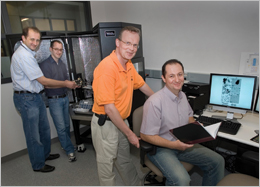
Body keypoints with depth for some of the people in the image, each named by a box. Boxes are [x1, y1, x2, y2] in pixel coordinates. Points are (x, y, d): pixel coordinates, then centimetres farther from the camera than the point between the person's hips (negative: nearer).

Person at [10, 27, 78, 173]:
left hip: (36, 96, 10)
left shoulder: (28, 53, 13)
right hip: (27, 99, -10)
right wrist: (66, 84, -12)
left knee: (44, 128, 21)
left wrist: (64, 85, 10)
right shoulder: (23, 55, -20)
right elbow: (43, 81, -20)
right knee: (33, 134, 6)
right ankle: (38, 165, 25)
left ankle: (45, 154, 41)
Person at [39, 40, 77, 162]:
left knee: (66, 125, 13)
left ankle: (65, 144, 31)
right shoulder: (45, 65, -9)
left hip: (65, 98, 7)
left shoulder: (62, 64, 14)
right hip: (54, 100, -6)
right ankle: (70, 150, 8)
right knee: (61, 127, -2)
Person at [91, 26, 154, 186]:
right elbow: (109, 108, -26)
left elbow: (141, 84, 18)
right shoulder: (107, 67, -26)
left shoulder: (129, 65, 2)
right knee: (107, 165, 14)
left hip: (122, 121, 9)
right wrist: (129, 134, -18)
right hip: (105, 124, -8)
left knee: (125, 161, 28)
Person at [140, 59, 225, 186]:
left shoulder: (183, 96, 4)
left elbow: (189, 117, 21)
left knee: (217, 161, 3)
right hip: (161, 148, -7)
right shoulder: (154, 102, -24)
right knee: (182, 180, -30)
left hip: (183, 144, 8)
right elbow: (146, 135, -21)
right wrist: (173, 145, -24)